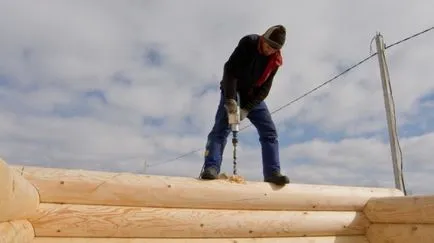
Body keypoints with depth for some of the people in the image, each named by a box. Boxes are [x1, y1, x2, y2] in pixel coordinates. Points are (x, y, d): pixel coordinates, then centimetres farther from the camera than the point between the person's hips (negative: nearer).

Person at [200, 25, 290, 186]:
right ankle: (211, 169, -25)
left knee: (269, 132, -8)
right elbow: (229, 69, -25)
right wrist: (230, 98, -35)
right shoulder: (248, 43, -17)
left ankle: (272, 173, -10)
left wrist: (247, 109, -23)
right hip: (233, 92, -4)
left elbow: (265, 88, -10)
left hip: (254, 97, 4)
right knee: (221, 129, -19)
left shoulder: (276, 60, -7)